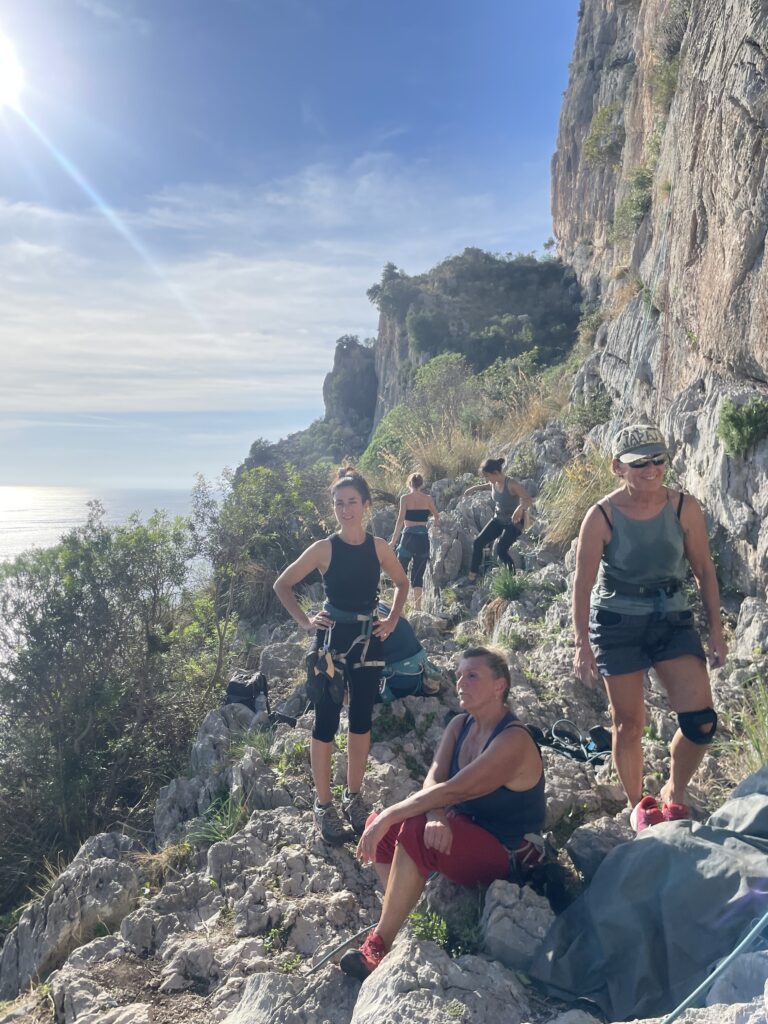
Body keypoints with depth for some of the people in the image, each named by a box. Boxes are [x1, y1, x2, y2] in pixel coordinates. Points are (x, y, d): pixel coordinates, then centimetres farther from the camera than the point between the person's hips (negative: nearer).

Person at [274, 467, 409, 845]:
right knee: (326, 723, 2)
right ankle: (323, 805, 17)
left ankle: (354, 797, 28)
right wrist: (305, 620, -7)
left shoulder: (379, 546, -1)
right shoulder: (324, 548, -9)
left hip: (368, 640, 3)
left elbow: (402, 583, 16)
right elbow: (282, 585, -1)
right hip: (332, 639, -3)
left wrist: (392, 619, 6)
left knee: (361, 721, 12)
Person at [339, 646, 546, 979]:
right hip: (465, 830, 9)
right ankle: (396, 920, -12)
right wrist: (436, 817, -31)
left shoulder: (513, 740, -24)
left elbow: (451, 791, -31)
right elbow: (433, 779, -10)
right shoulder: (460, 725, 2)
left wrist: (389, 816, -28)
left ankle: (379, 947, -24)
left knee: (415, 831, -30)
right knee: (379, 826, -3)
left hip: (509, 855, -9)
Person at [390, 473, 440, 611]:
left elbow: (400, 520, -9)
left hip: (408, 536, -3)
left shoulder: (405, 498, -3)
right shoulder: (428, 499, 5)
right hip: (423, 537, 3)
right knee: (418, 575, 9)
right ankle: (417, 607, 2)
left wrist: (394, 540, -7)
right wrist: (436, 523, 37)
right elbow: (437, 518, 13)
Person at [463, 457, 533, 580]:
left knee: (501, 551, -20)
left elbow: (529, 500, -36)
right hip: (498, 519, 7)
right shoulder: (494, 483, -5)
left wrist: (520, 509, -55)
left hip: (513, 522, -7)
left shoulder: (512, 484, -27)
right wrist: (476, 487, 15)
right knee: (478, 542, -4)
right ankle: (472, 576, 8)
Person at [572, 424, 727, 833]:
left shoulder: (684, 507, -7)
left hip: (673, 619, 2)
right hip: (617, 623, -2)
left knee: (701, 722, -8)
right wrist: (583, 643, -13)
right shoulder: (602, 517, -14)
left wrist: (716, 630, 2)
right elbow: (583, 583, -10)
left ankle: (673, 795, 19)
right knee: (628, 723, 6)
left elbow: (704, 571, 2)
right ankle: (638, 804, 29)